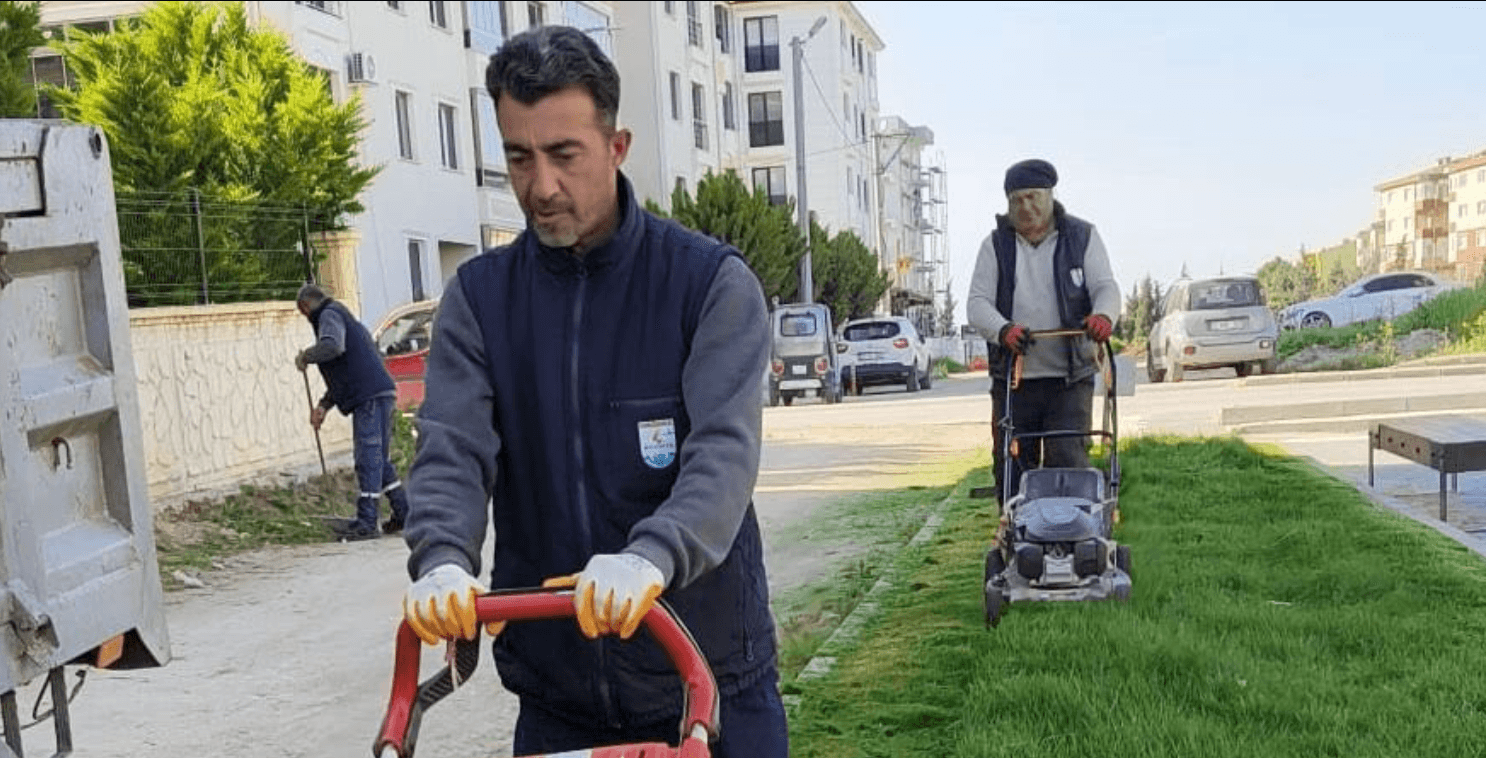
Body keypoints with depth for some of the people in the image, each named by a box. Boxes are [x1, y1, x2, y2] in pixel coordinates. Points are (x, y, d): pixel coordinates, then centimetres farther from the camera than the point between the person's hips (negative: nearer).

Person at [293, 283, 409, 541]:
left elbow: (332, 346, -27)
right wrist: (324, 405, 26)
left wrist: (305, 356, -9)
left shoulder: (329, 315, -3)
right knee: (379, 459, 15)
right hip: (381, 394, 10)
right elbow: (344, 373, 32)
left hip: (371, 397, -10)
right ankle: (404, 514, 19)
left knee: (368, 458, -10)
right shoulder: (344, 317, 29)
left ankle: (366, 523, -9)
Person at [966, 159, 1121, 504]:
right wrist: (1003, 329, -23)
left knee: (1068, 461, -10)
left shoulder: (1082, 236, 7)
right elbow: (977, 303, -1)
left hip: (1069, 379, -1)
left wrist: (1103, 315, -27)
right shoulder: (996, 245, 7)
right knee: (1011, 468, 4)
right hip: (1012, 379, 2)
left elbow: (1106, 287, -1)